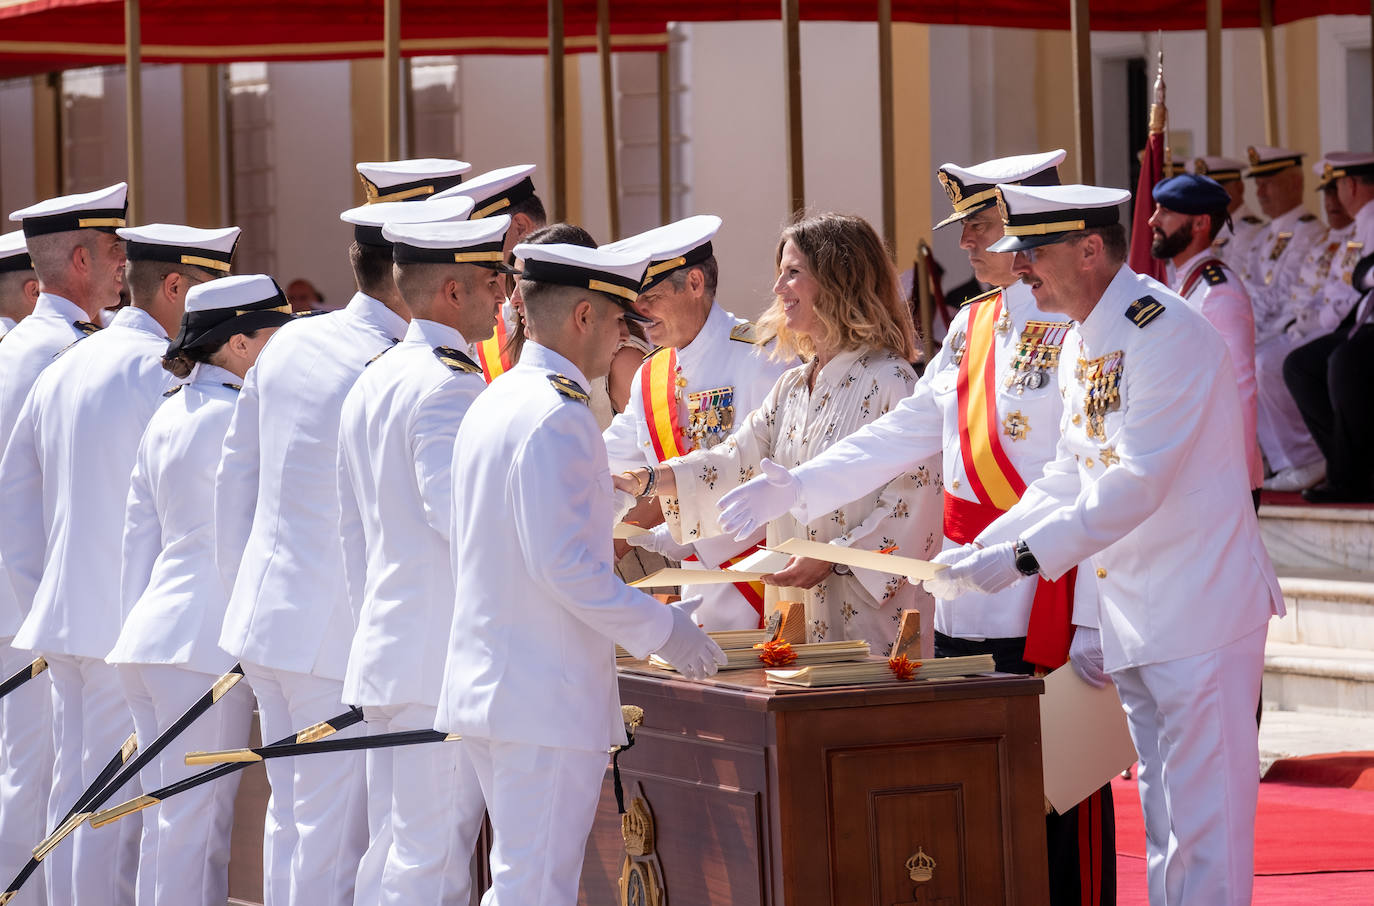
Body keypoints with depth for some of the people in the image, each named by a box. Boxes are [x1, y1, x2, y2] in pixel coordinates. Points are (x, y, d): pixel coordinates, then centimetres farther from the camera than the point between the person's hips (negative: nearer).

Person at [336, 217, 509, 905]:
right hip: (444, 653, -10)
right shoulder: (450, 383, -14)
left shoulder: (370, 384, 16)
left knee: (392, 848, 11)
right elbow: (459, 511, -24)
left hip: (384, 649, 10)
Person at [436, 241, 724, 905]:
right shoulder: (558, 416, -17)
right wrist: (664, 632, -14)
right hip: (546, 700, -10)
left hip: (484, 685, 10)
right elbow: (564, 564, -22)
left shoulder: (492, 404, 14)